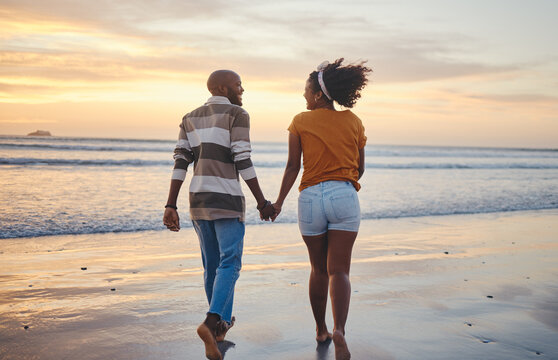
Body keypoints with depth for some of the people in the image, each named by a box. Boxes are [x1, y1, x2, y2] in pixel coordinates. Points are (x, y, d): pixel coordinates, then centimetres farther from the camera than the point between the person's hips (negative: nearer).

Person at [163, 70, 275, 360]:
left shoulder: (190, 119, 13)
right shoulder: (237, 115, -5)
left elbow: (180, 164, 4)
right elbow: (243, 162, -13)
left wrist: (170, 206, 0)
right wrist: (262, 203, -7)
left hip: (198, 198, 6)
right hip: (227, 200, -6)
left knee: (212, 262, 18)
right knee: (230, 264, -6)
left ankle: (220, 323, 29)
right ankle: (211, 323, -26)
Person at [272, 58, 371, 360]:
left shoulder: (300, 121, 2)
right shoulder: (353, 121, 8)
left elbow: (292, 166, -2)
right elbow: (360, 167, 13)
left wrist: (279, 201, 5)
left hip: (310, 198, 0)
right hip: (344, 197, 0)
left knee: (319, 269, 15)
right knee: (339, 270, -2)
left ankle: (321, 330, 26)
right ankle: (339, 330, -23)